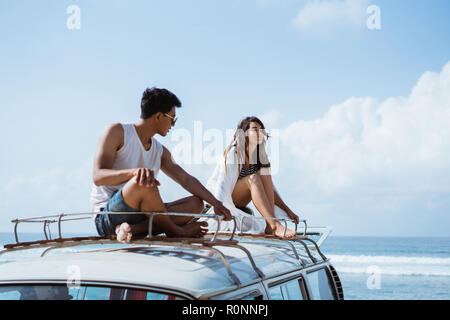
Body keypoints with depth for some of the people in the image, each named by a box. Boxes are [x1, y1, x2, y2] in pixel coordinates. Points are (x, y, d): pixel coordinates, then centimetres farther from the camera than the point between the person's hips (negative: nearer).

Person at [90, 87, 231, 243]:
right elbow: (98, 177, -16)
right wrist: (134, 172, -35)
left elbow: (186, 179, 17)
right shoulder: (118, 132, -4)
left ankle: (134, 229, -27)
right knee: (143, 183, -36)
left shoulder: (160, 151, 17)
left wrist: (216, 203, 5)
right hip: (107, 217, -7)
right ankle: (176, 231, -14)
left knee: (196, 203, -7)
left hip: (139, 215, 8)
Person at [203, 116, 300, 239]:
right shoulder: (233, 153, -18)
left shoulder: (260, 157, 3)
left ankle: (269, 227, -27)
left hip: (239, 205, 7)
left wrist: (288, 211, 0)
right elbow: (223, 184, -27)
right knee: (253, 179, -30)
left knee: (264, 173, -16)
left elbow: (270, 188, 7)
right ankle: (276, 226, -41)